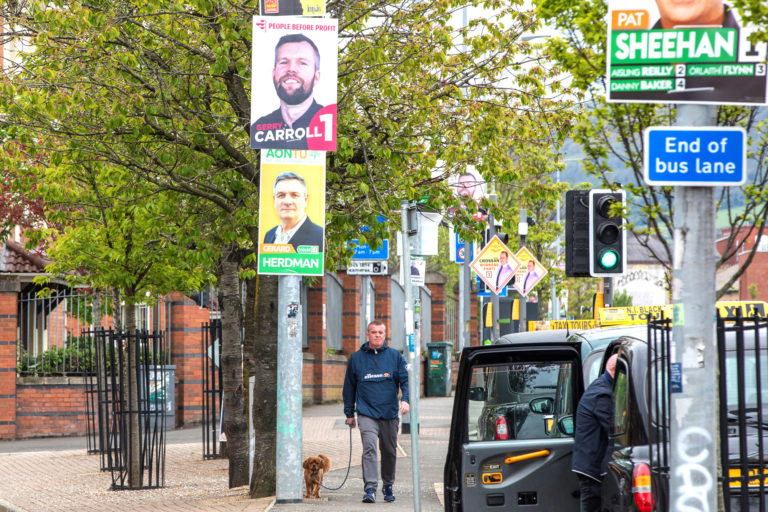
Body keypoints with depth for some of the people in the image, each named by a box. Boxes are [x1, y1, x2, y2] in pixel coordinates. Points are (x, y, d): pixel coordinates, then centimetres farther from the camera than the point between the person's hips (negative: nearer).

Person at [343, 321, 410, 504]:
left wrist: (405, 399, -16)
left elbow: (405, 380, 3)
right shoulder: (356, 358, 8)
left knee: (389, 451, 10)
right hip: (366, 413, -1)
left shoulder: (395, 357, 6)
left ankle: (388, 486, 29)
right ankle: (370, 489, -21)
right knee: (369, 448, -17)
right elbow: (349, 386, 15)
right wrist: (349, 413, 14)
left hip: (389, 414, 1)